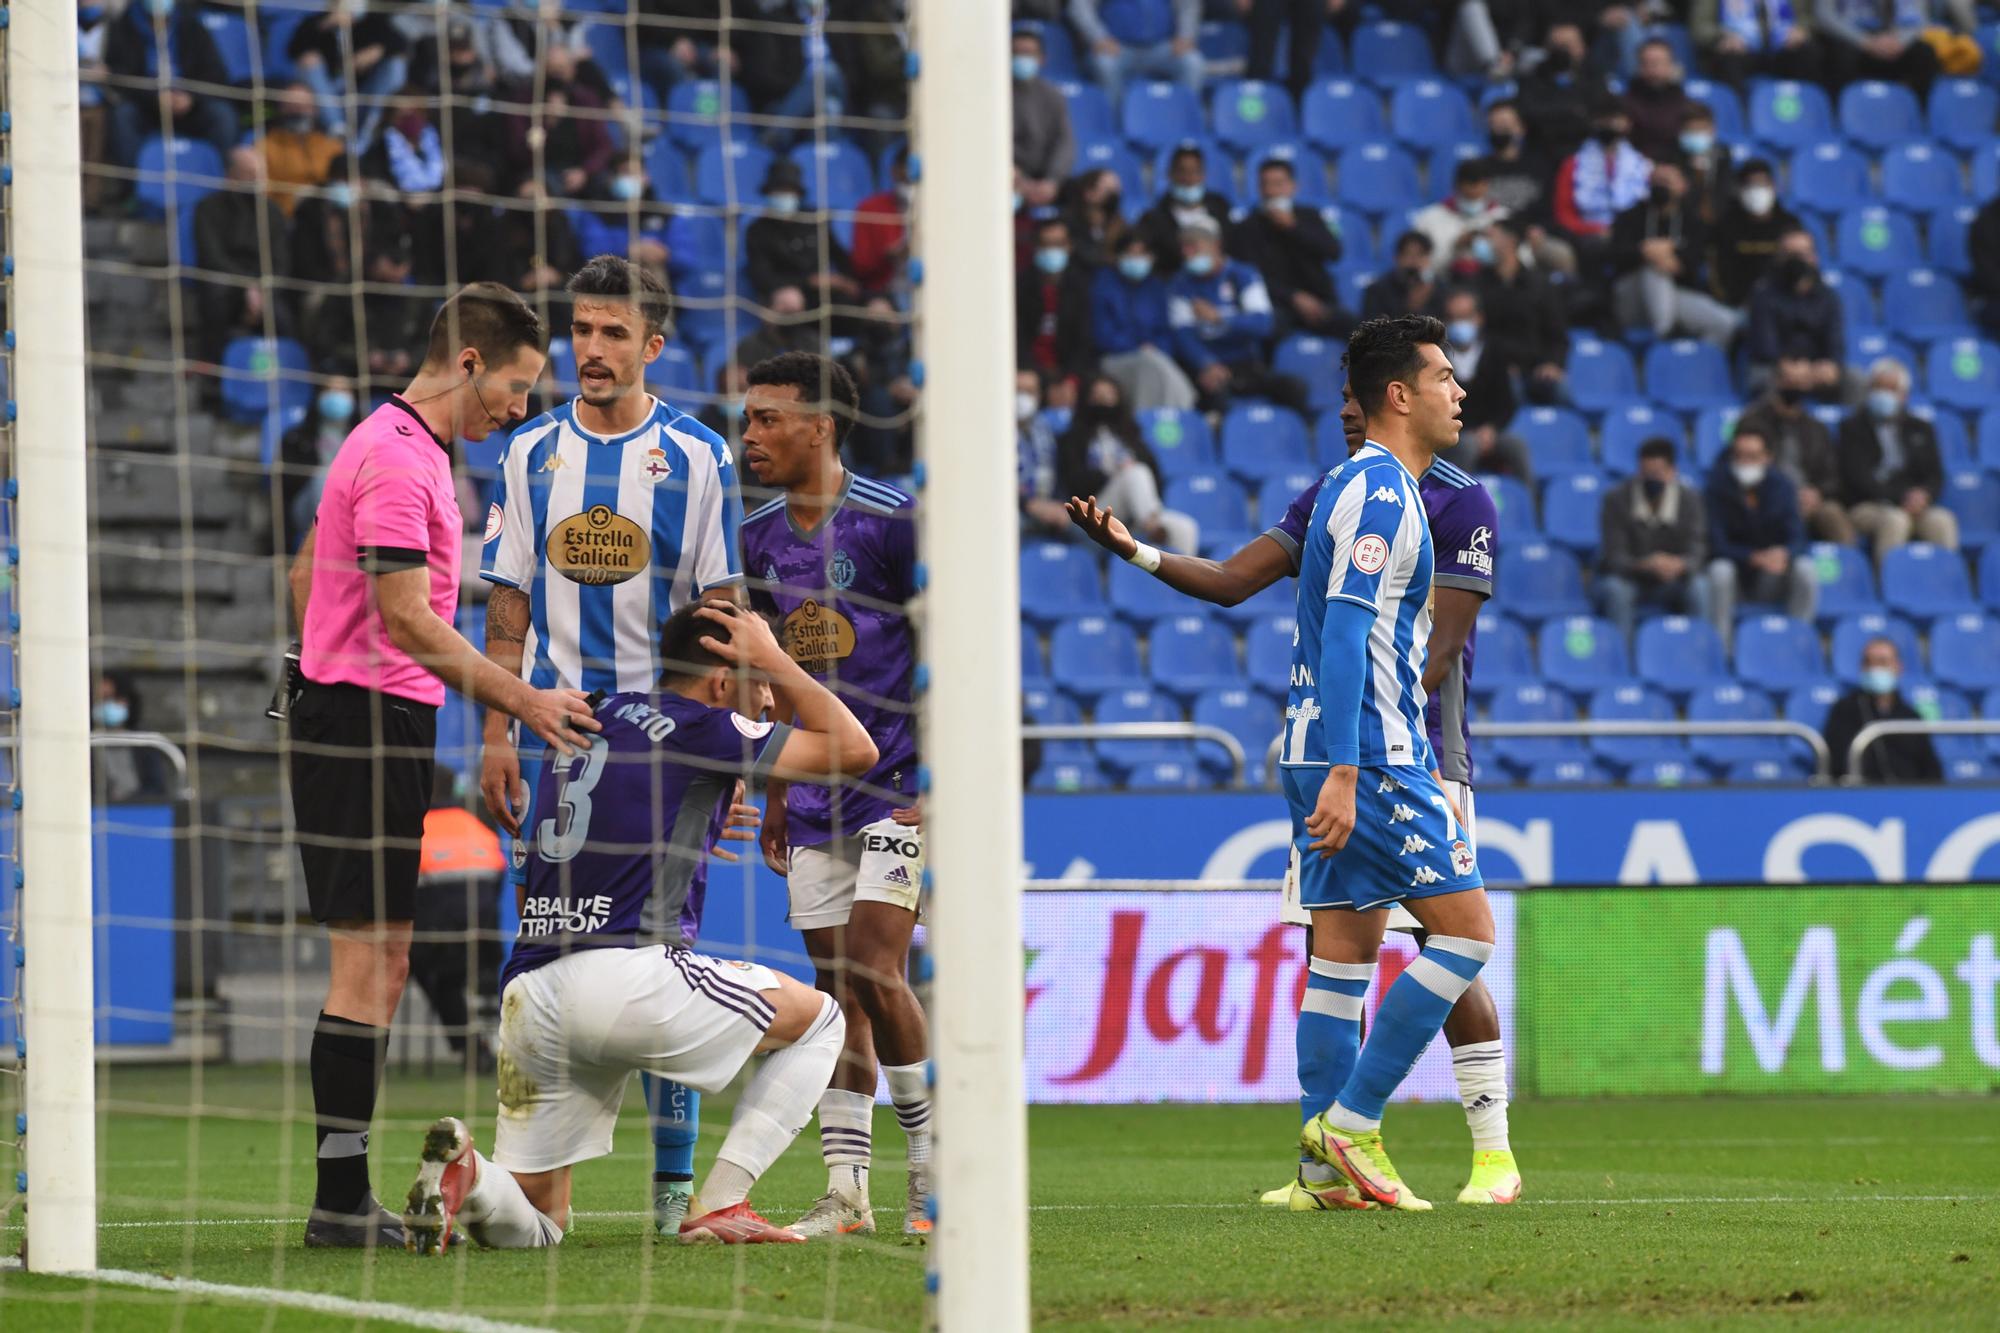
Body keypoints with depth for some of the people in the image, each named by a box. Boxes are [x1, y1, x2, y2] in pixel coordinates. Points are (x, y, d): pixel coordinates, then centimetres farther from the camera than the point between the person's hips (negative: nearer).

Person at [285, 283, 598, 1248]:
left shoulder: (401, 446, 18)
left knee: (377, 964, 10)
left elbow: (306, 574, 26)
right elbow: (409, 619, -20)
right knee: (370, 963, -10)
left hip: (344, 706, 11)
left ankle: (344, 1194, 11)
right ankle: (341, 1200, -11)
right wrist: (520, 700, -18)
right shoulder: (397, 459, -15)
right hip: (370, 726, -11)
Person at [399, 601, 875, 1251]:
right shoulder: (696, 728, 2)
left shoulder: (589, 717, 22)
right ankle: (720, 1208, 2)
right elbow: (855, 750, 8)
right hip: (624, 977, -6)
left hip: (528, 993, 6)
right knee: (817, 1019, 17)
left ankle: (466, 1171, -20)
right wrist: (775, 661, 17)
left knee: (530, 1226, 15)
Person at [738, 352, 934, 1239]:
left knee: (873, 971, -15)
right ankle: (845, 1193, 7)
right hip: (818, 794, 6)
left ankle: (938, 1179, -3)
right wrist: (778, 793, 18)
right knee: (833, 987, 4)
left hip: (900, 785, -6)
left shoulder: (890, 522, -11)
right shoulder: (761, 538, 9)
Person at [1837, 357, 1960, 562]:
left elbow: (1935, 476, 11)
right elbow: (1861, 477, -4)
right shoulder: (1852, 428, 7)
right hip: (1867, 507, -3)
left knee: (1942, 521, -30)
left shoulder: (1921, 429, 19)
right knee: (1895, 520, -37)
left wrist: (1923, 495, -14)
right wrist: (1901, 499, -18)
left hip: (1915, 505, 3)